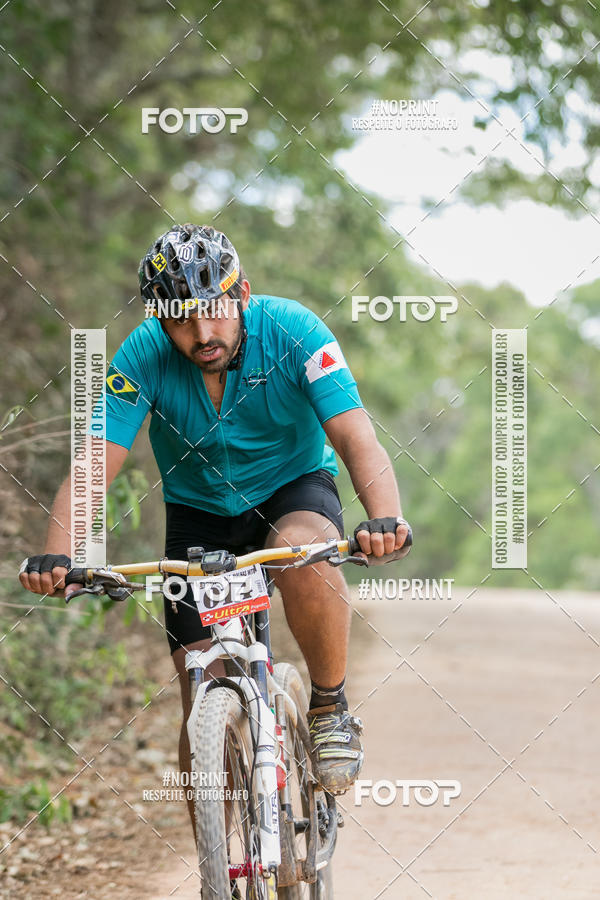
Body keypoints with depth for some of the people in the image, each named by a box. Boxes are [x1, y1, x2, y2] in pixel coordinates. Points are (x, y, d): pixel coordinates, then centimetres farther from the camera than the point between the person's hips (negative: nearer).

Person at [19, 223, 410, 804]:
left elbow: (358, 440, -32)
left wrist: (383, 518, -52)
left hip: (293, 489, -1)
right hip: (199, 515, 2)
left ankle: (331, 709, -15)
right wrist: (58, 555, -43)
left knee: (302, 552, -38)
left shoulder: (292, 331, -24)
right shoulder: (144, 354, -21)